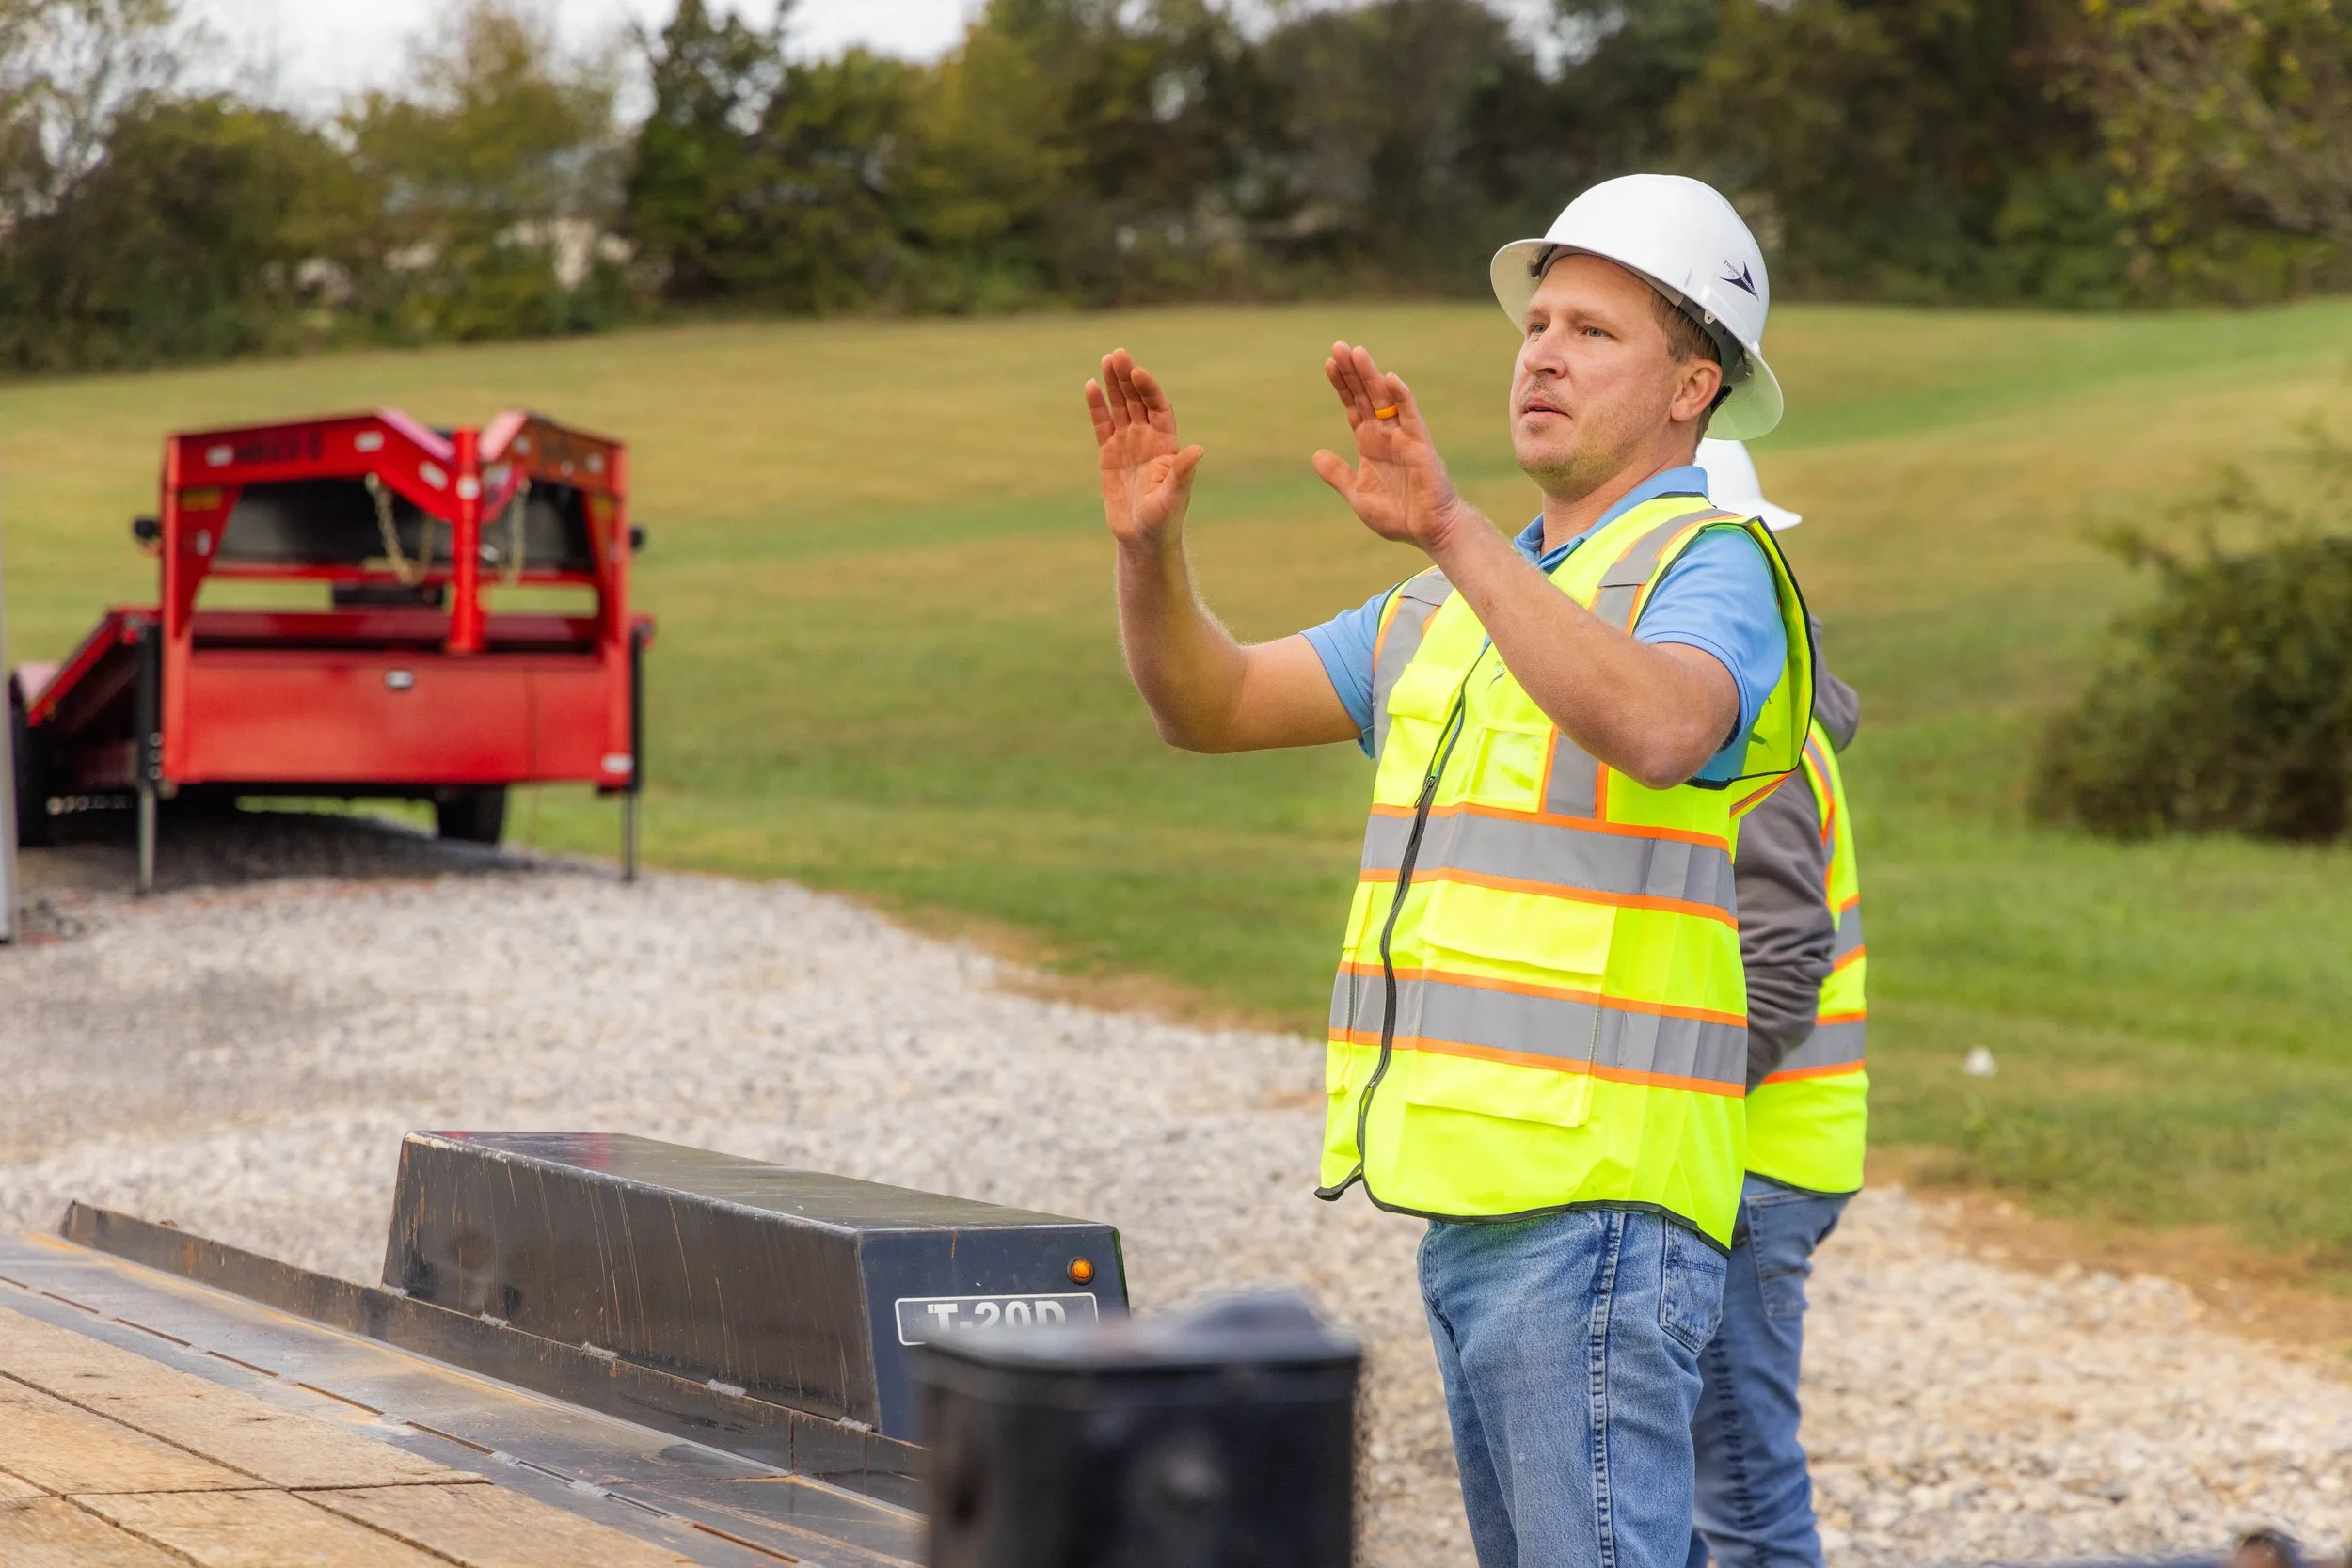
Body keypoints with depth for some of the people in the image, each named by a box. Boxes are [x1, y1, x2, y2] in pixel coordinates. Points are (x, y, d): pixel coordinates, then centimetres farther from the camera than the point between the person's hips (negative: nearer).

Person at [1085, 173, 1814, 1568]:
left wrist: (1450, 527, -40)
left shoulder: (1712, 570, -8)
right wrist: (1149, 546, -3)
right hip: (1472, 1193, 9)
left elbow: (1654, 729, -32)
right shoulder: (1467, 601, 19)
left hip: (1600, 1203, -9)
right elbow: (1211, 706, 17)